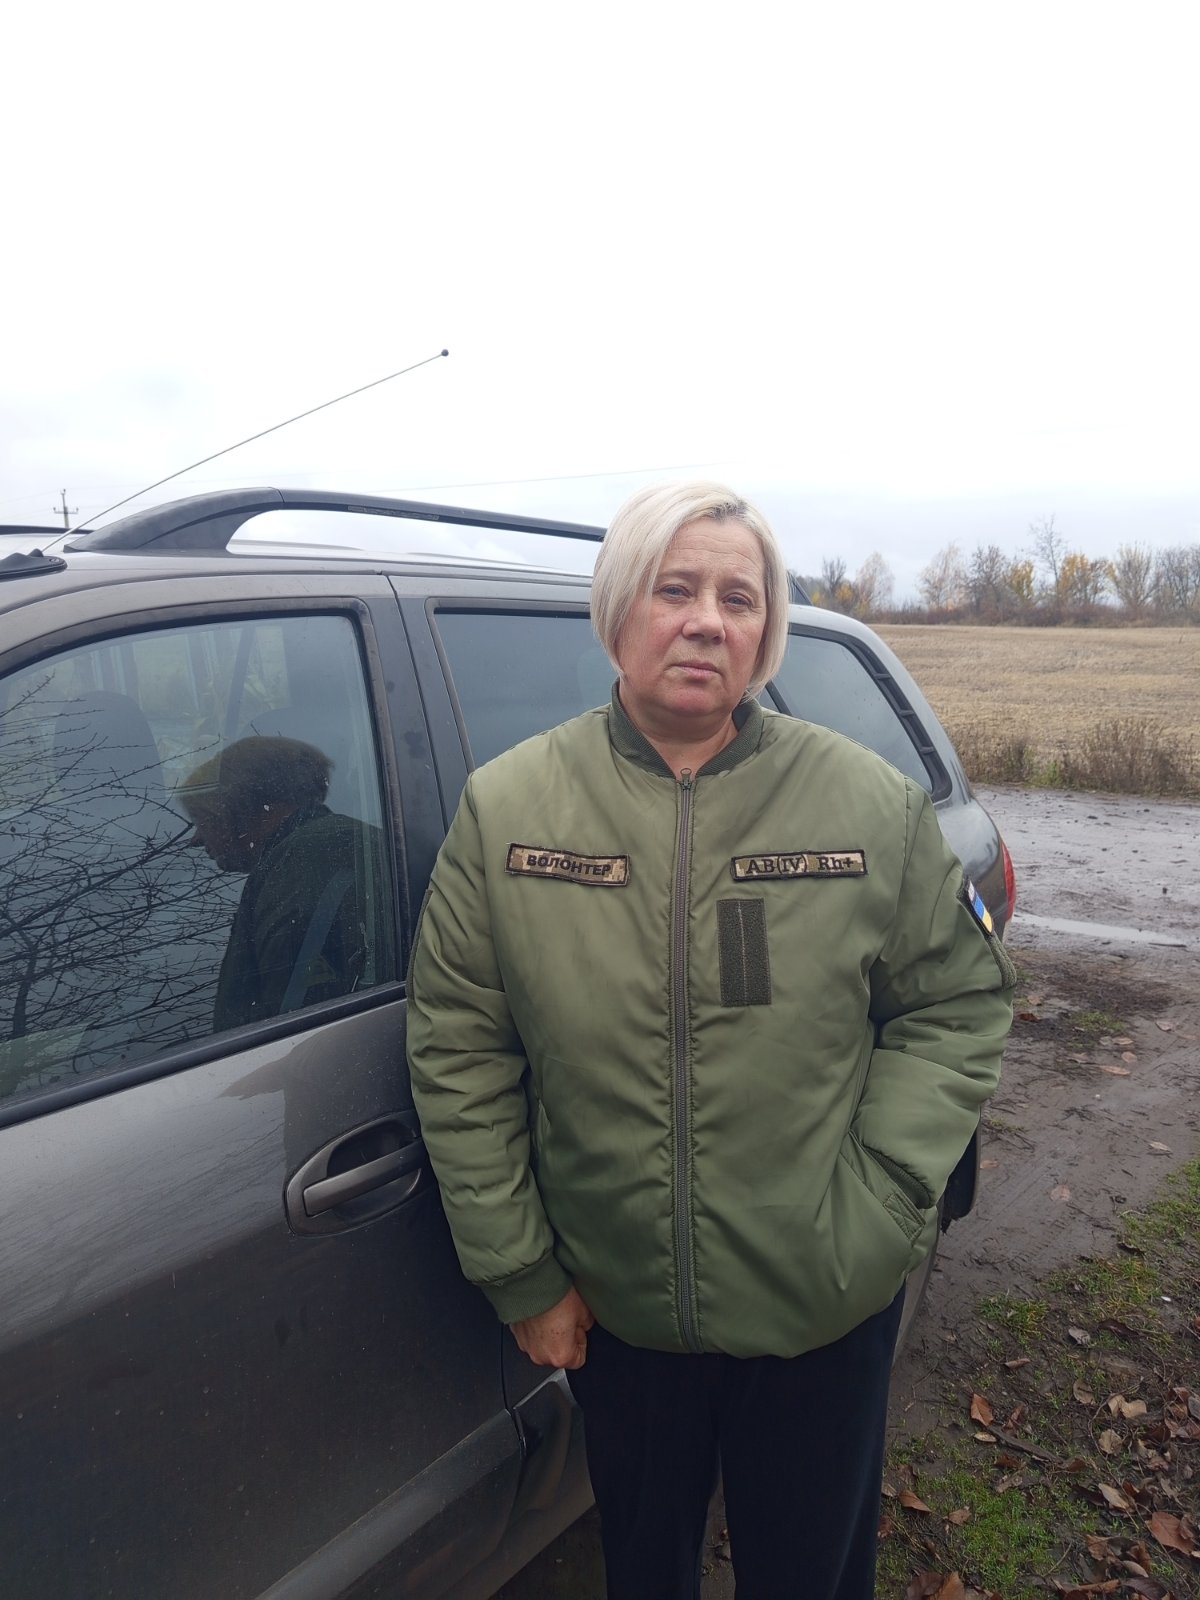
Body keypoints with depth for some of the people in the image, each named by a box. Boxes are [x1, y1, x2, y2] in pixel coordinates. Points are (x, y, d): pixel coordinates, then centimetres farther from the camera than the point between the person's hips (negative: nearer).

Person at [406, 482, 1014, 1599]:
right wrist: (515, 1272, -5)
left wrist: (876, 1212, -12)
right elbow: (456, 1046, -7)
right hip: (610, 1311, 1)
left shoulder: (871, 802, -10)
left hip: (826, 1317, 0)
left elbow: (956, 1006, -3)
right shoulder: (505, 806, -11)